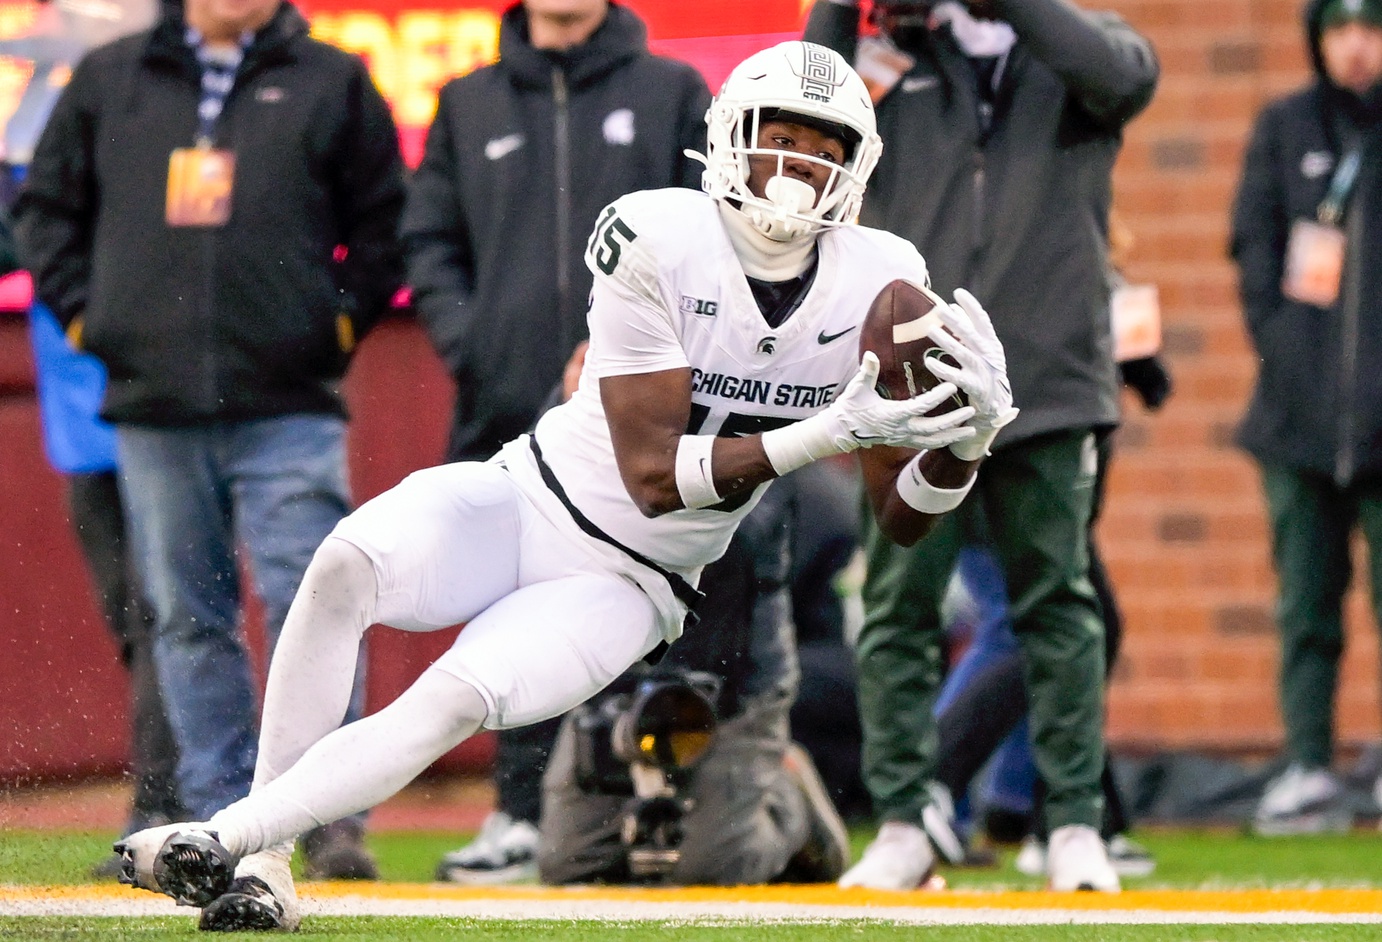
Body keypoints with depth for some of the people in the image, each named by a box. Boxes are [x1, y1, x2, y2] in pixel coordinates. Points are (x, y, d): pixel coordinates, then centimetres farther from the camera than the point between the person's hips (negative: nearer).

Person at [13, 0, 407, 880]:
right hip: (152, 409, 3)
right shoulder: (109, 80, 12)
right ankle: (223, 822, 11)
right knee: (189, 623, 5)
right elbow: (45, 207, 19)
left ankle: (332, 815, -7)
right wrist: (83, 312, 8)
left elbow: (387, 223, 11)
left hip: (288, 410, -3)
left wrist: (340, 321, 2)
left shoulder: (333, 84, 6)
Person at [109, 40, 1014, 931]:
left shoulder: (875, 284, -5)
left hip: (626, 584, 1)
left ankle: (225, 842, -29)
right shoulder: (660, 240, -16)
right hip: (525, 498, -1)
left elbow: (900, 520, 0)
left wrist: (965, 444, -22)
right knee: (347, 565, -30)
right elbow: (652, 474, -18)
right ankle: (262, 865, -25)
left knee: (457, 701, -26)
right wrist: (826, 434, -27)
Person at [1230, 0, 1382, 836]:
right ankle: (1308, 766, 1)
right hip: (1302, 410, 2)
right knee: (1305, 597, 1)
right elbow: (1255, 243, 12)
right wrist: (1279, 338, 0)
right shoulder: (1285, 129, 14)